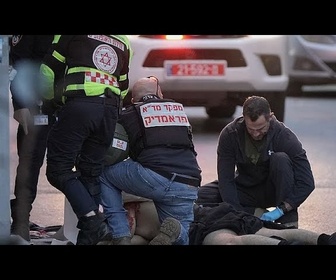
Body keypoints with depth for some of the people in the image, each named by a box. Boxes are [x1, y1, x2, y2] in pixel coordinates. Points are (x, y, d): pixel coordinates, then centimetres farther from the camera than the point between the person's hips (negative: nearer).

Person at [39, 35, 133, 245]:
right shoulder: (124, 42, 22)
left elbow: (48, 69, 8)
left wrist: (48, 99, 26)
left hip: (80, 105, -6)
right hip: (110, 112, 6)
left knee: (59, 169, -1)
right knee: (91, 173, 13)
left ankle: (93, 221, -14)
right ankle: (89, 236, 8)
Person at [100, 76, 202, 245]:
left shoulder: (129, 114, 13)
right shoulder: (178, 109, 25)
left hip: (156, 178, -4)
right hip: (188, 188, 4)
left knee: (104, 172, 19)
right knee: (183, 238, 25)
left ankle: (121, 237, 3)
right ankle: (174, 230, -14)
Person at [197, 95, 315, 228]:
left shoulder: (284, 136, -24)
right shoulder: (229, 134, -18)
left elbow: (307, 183, -25)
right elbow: (226, 179, -18)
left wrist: (281, 210, -34)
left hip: (272, 191, -2)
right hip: (246, 189, 2)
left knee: (280, 159, -32)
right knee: (204, 195, -22)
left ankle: (289, 222, -25)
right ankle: (257, 213, -8)